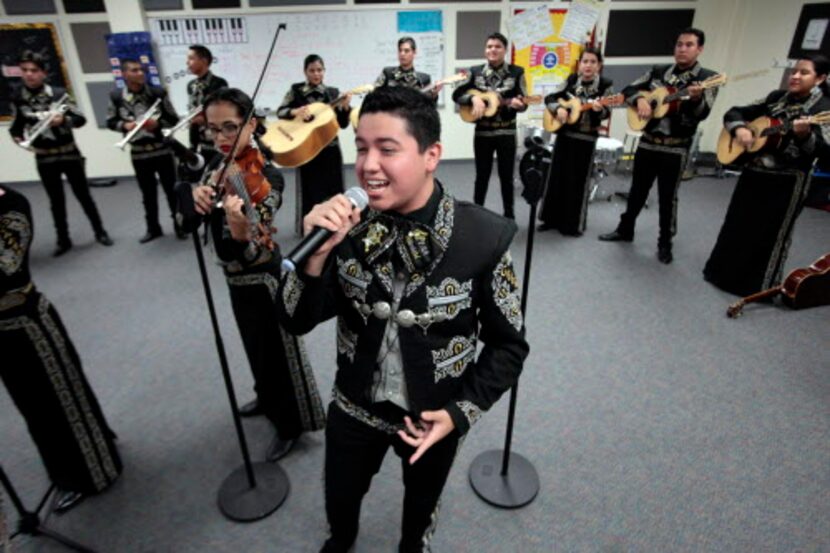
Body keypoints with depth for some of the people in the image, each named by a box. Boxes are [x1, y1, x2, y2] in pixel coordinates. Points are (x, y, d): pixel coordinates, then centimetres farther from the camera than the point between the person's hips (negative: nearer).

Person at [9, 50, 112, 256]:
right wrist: (17, 137, -11)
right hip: (44, 159, 2)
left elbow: (81, 119, -7)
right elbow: (16, 125, 9)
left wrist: (63, 120, -25)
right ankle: (63, 240, 20)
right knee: (56, 201, 9)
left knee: (83, 195, 7)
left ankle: (100, 232, 21)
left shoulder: (58, 93, -8)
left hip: (69, 154, -2)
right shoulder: (17, 97, 0)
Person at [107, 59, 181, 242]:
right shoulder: (116, 96, -2)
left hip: (162, 150, -1)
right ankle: (153, 228, 24)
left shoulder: (158, 93, -5)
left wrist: (158, 123, -18)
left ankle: (179, 224, 19)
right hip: (138, 153, 1)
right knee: (148, 192, 11)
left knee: (171, 188, 5)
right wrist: (125, 125, -13)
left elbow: (174, 119, -1)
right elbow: (110, 121, 6)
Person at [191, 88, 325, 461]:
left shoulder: (266, 177, -25)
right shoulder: (219, 165, -1)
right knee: (256, 349, 27)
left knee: (277, 355, 9)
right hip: (236, 278, 8)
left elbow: (253, 252, -33)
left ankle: (290, 424, 30)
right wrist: (197, 196, -28)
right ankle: (268, 399, 51)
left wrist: (240, 230, -56)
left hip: (262, 279, -8)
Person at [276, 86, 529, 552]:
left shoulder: (484, 238, -24)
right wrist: (317, 253, -31)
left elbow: (508, 344, -12)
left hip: (435, 418, -1)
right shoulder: (347, 225, -18)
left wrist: (462, 412, -17)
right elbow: (297, 321, -15)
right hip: (356, 408, 2)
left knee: (421, 509, 28)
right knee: (339, 504, 28)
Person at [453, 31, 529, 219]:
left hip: (506, 132, -1)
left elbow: (523, 103, -2)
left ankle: (509, 215, 19)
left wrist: (516, 104, -25)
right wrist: (473, 98, -16)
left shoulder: (516, 72, 1)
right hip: (482, 132, 1)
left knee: (506, 176, 5)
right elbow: (456, 94, 2)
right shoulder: (475, 72, 4)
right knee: (482, 176, 7)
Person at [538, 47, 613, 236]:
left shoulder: (604, 86, -6)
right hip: (564, 134, 3)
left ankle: (574, 224, 12)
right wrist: (558, 108, -16)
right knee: (557, 176, 8)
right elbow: (549, 98, 3)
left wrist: (599, 110, -31)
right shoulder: (571, 81, 1)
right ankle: (552, 219, 21)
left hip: (586, 138, -3)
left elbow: (606, 114, -9)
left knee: (579, 181, 1)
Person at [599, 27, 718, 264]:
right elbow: (628, 90, 7)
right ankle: (625, 229, 29)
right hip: (647, 141, 4)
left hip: (676, 148, -3)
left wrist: (696, 98, -37)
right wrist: (640, 99, -13)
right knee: (637, 190, 13)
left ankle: (665, 244, 15)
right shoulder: (658, 71, 8)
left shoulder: (707, 77, -4)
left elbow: (702, 113, -16)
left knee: (667, 198, 2)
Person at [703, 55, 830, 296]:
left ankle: (759, 286, 13)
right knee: (736, 226, 12)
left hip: (787, 182, -5)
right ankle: (723, 272, 27)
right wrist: (740, 129, -10)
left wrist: (804, 134, -37)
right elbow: (733, 113, 10)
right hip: (753, 173, 6)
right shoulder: (776, 97, 10)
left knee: (770, 235, 0)